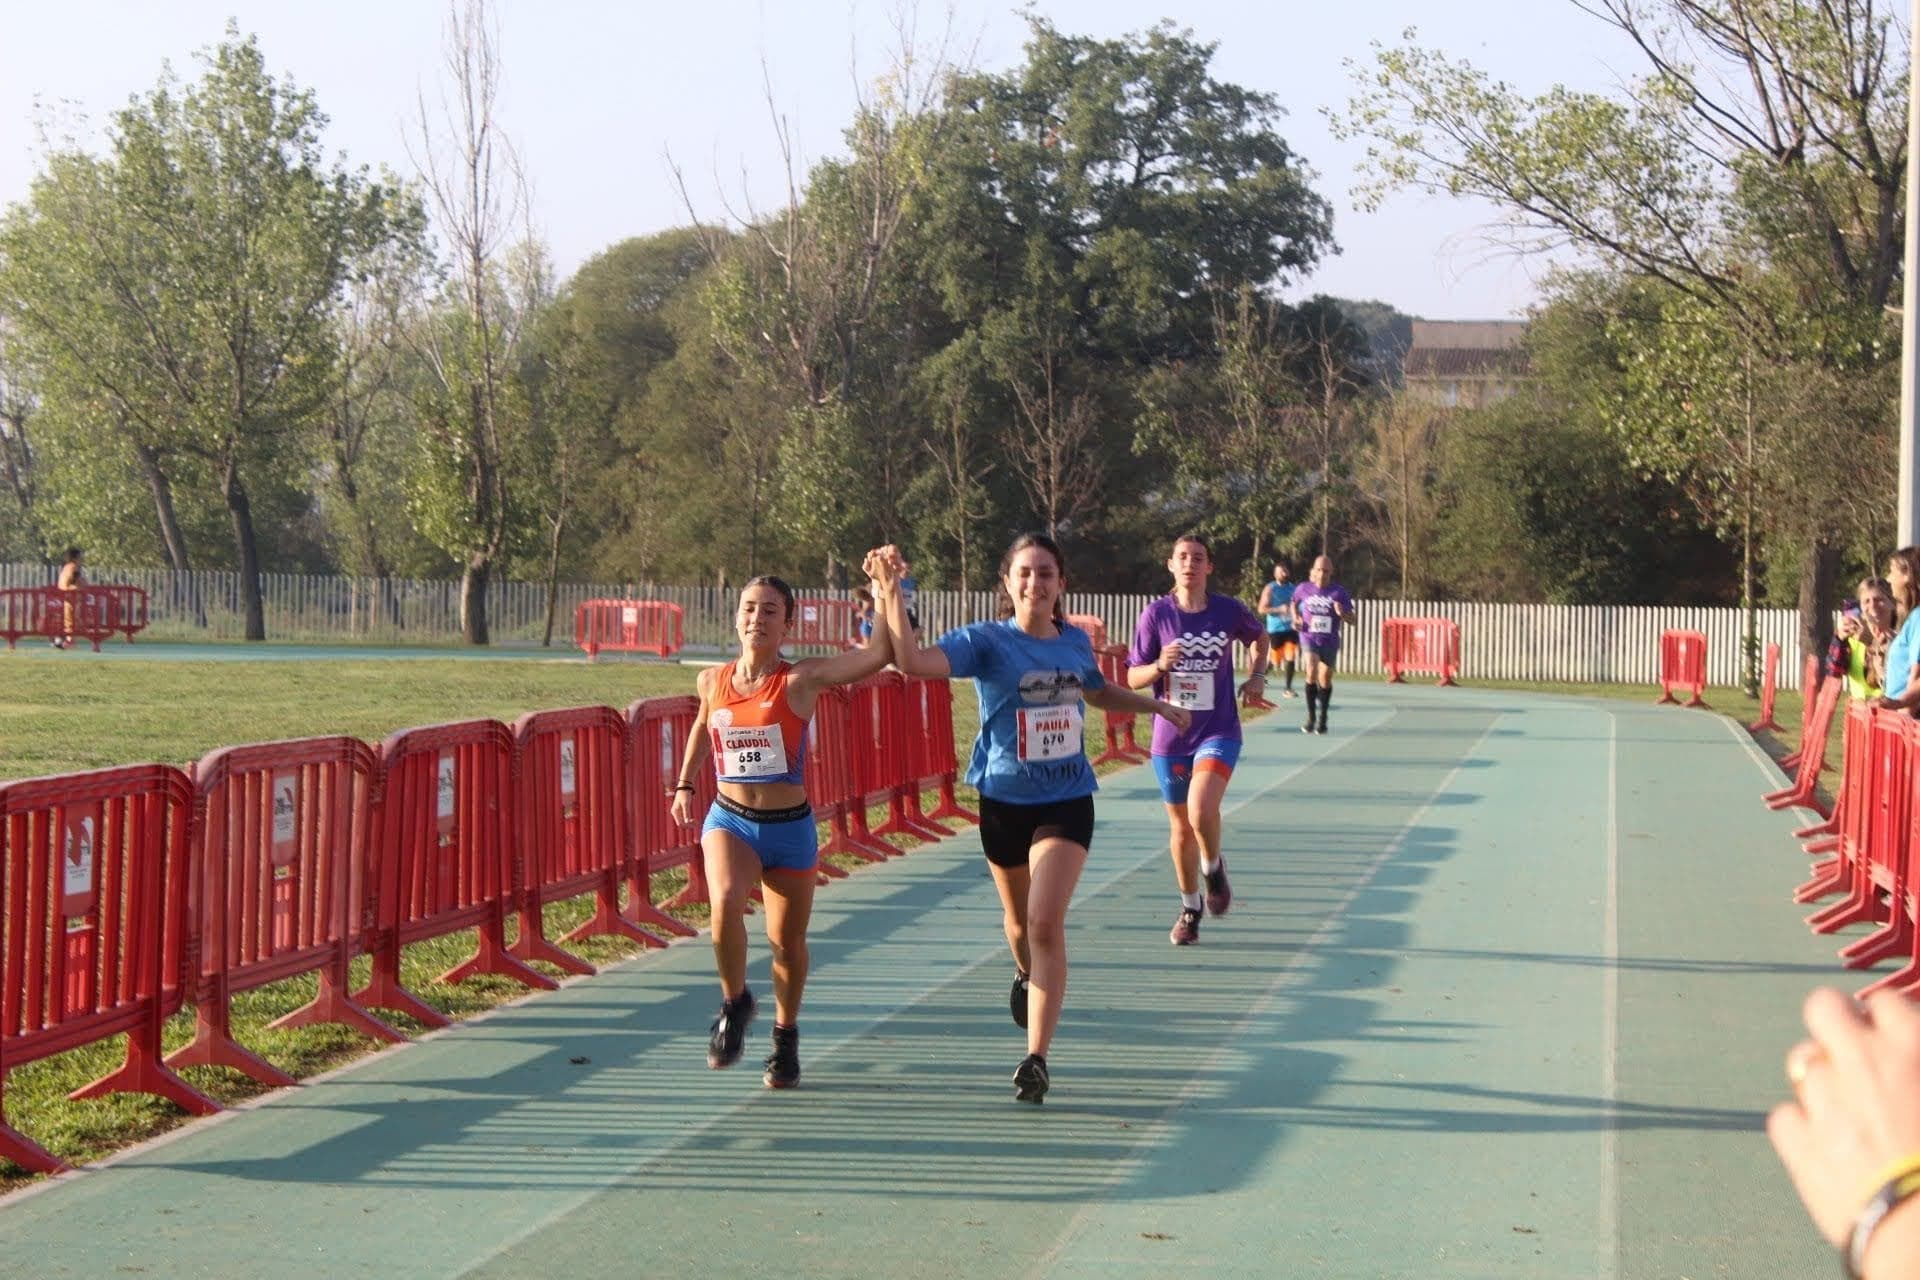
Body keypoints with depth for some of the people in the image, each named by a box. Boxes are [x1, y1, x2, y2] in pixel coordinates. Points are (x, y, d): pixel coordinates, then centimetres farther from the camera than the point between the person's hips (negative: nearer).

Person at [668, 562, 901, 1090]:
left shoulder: (802, 680, -11)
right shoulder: (713, 682, 1)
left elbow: (880, 652, -22)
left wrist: (887, 594, -28)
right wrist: (684, 782, 23)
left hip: (790, 828, -1)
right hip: (729, 821, 1)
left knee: (788, 943, 9)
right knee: (726, 903, -28)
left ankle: (786, 1036, 36)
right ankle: (734, 1003, -2)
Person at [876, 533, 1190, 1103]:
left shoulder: (1075, 642, 2)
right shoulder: (987, 641, -11)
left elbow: (1100, 692, 27)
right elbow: (913, 661, -29)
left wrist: (1158, 706, 28)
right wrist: (892, 591, -35)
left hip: (1066, 802, 0)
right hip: (1004, 802, 0)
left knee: (1046, 922, -15)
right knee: (1020, 918, 18)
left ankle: (1037, 1059, -15)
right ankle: (1027, 976, 55)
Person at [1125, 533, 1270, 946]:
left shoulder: (1229, 611, -3)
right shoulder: (1156, 614, -4)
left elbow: (1260, 635, 20)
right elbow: (1133, 678, -1)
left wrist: (1257, 675, 6)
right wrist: (1159, 666, -20)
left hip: (1219, 732, -2)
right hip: (1170, 737, 2)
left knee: (1201, 811, -25)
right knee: (1181, 827, 12)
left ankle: (1213, 868, 7)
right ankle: (1190, 907, 33)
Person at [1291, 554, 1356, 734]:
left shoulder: (1339, 592, -6)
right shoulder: (1303, 589, -3)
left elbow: (1351, 621, -4)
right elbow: (1294, 602, 21)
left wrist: (1342, 613, -25)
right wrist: (1295, 617, 3)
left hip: (1329, 641, 1)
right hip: (1309, 637, -1)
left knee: (1325, 679, 10)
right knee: (1312, 671, -23)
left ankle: (1322, 718, 31)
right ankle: (1310, 715, -12)